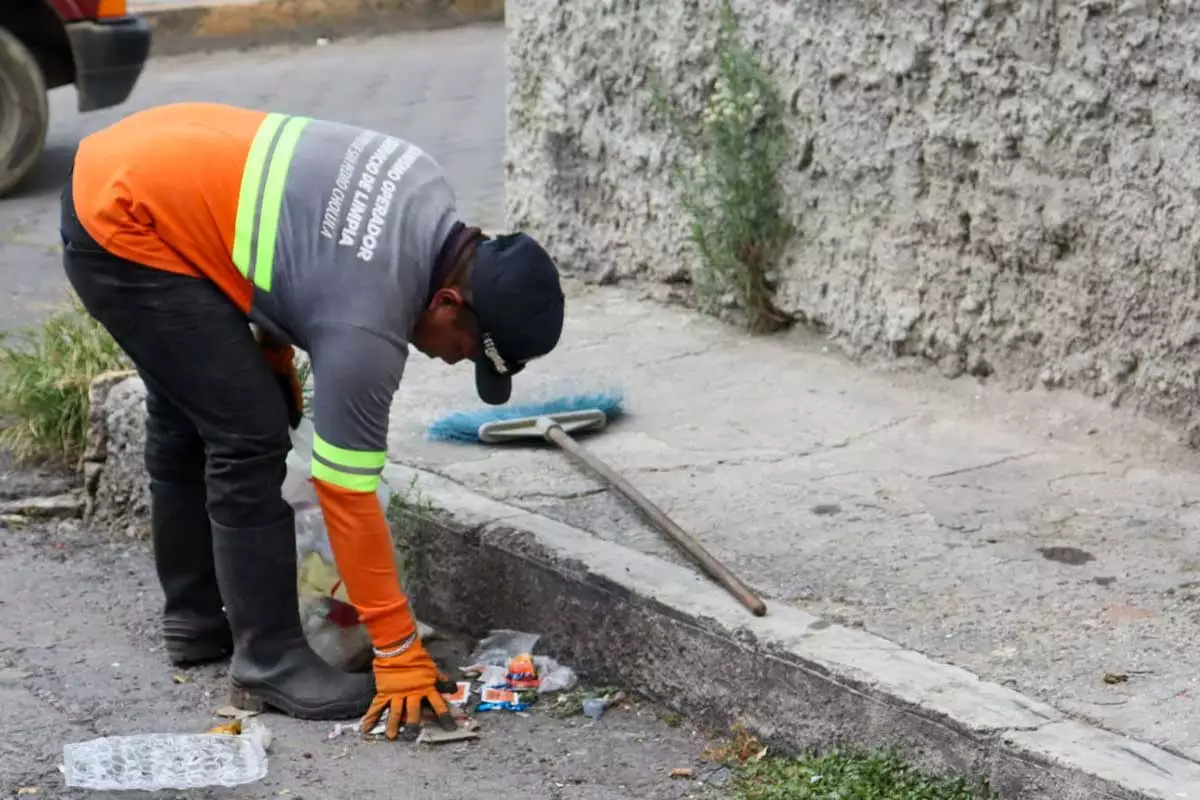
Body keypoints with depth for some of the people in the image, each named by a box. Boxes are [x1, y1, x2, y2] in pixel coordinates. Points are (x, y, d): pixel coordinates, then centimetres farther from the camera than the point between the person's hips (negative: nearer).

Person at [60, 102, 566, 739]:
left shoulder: (426, 195, -1)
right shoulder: (366, 325, -22)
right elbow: (348, 494, -16)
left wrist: (274, 350, 16)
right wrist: (400, 653, -11)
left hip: (120, 167, 10)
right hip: (124, 231, -10)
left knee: (186, 418, 20)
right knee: (249, 440, -10)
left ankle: (195, 620, 33)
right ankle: (271, 663, -1)